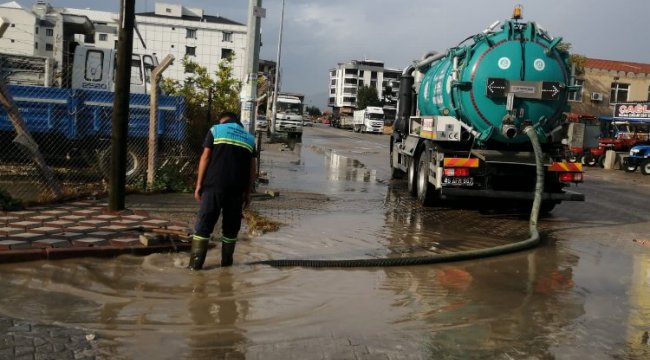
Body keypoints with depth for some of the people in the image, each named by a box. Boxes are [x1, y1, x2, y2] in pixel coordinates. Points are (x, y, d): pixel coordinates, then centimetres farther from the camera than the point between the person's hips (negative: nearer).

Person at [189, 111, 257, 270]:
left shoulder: (215, 129, 9)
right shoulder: (249, 138, 17)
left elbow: (205, 157, 0)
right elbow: (252, 168, 11)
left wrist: (199, 184, 2)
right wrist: (248, 193, 14)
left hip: (214, 185, -2)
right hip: (237, 189, 2)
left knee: (204, 224, 2)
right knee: (231, 226, 13)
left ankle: (196, 263, 1)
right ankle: (227, 261, 18)